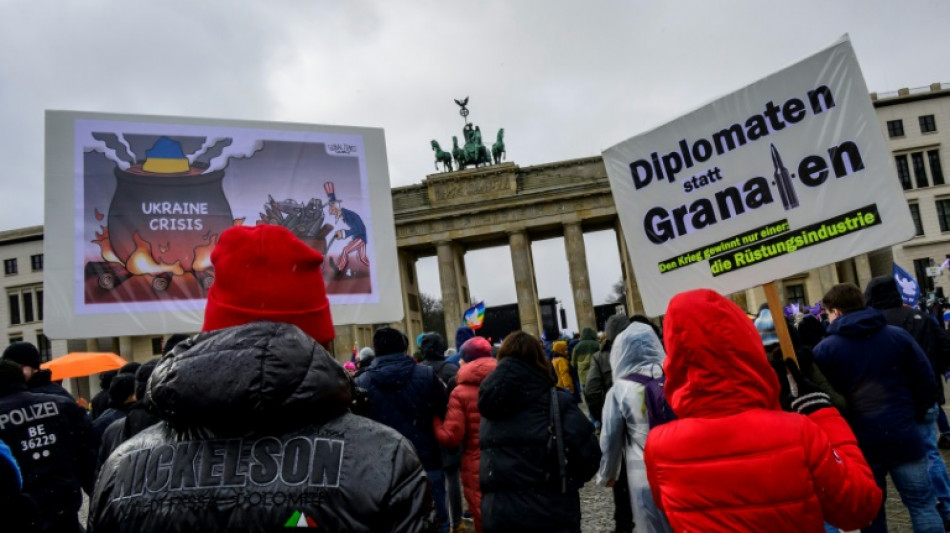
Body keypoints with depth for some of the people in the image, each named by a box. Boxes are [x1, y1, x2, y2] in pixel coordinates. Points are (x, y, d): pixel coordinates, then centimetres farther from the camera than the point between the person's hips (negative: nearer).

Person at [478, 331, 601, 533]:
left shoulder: (491, 398, 0)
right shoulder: (557, 401, -11)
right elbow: (588, 452, -15)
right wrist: (566, 483, 1)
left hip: (499, 515, 4)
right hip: (551, 514, -3)